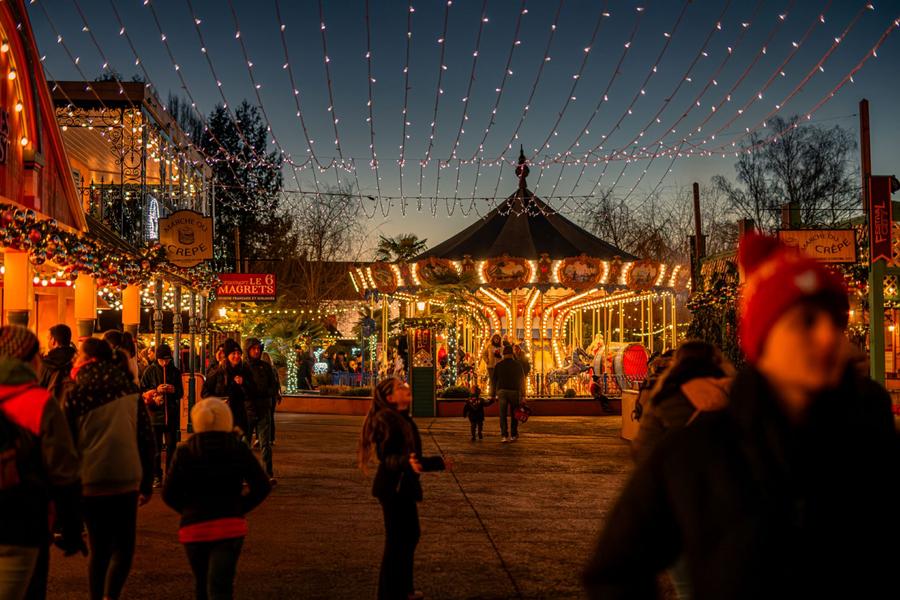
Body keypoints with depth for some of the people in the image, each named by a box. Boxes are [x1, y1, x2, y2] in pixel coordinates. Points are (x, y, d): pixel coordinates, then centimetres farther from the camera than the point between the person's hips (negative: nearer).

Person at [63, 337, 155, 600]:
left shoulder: (75, 392, -1)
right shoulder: (129, 389, 4)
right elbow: (145, 438, 4)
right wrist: (147, 482, 9)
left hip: (89, 482, 0)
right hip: (126, 480, 1)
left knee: (98, 547, 12)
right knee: (124, 546, 10)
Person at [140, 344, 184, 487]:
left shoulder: (175, 372, 7)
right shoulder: (150, 371, 1)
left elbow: (181, 393, 12)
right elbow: (142, 391, 1)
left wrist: (174, 390, -10)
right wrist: (156, 390, -15)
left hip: (171, 414, 2)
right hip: (155, 412, -2)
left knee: (171, 446, 2)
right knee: (156, 447, 0)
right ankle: (156, 476, 6)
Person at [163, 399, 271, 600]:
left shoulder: (184, 452, -3)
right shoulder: (239, 450, -1)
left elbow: (169, 494, -3)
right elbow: (262, 486, -2)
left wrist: (190, 510, 11)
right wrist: (239, 508, 6)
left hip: (194, 528, 1)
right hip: (231, 527, -1)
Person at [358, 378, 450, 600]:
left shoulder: (403, 418, 11)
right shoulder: (387, 419, -17)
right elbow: (387, 457, -23)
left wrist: (438, 463, 27)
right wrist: (407, 462, -42)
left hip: (403, 486, 10)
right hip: (394, 488, -10)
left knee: (410, 536, 20)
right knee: (396, 541, -3)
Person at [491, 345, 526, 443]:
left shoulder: (498, 365, 3)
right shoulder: (517, 365, 1)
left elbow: (493, 380, 4)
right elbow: (522, 380, 0)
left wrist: (493, 394, 10)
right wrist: (523, 395, 2)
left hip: (502, 392, 0)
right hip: (514, 391, 0)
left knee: (503, 415, 1)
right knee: (514, 414, 12)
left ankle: (504, 436, -8)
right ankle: (513, 435, 13)